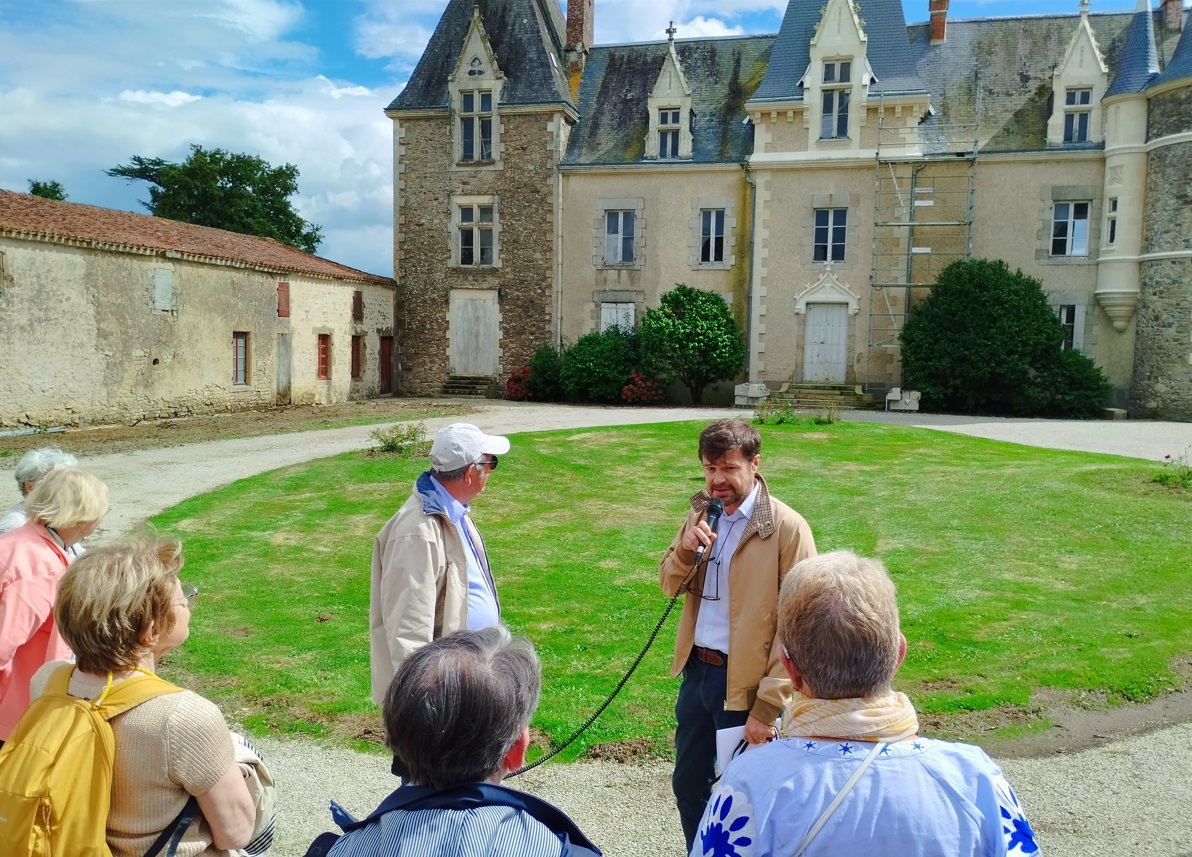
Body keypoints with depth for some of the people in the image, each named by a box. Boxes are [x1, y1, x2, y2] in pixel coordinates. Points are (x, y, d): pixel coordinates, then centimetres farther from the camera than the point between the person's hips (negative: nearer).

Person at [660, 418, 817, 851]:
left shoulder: (787, 528, -17)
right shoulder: (702, 512, 3)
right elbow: (671, 586, 10)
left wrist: (768, 706, -16)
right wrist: (685, 548, -12)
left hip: (745, 682, -6)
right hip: (697, 670, 6)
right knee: (688, 785, 20)